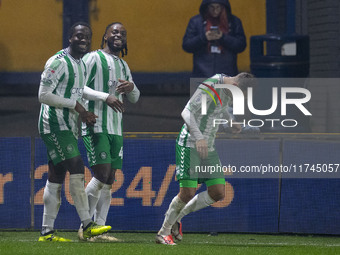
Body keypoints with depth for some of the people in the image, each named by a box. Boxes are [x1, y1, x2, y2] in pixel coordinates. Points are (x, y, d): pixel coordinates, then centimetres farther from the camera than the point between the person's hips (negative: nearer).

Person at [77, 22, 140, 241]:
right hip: (96, 127, -8)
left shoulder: (123, 65, 21)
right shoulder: (94, 58, -2)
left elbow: (135, 98, 24)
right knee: (101, 176, -15)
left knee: (109, 181, 3)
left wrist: (131, 87, 1)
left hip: (116, 129, 8)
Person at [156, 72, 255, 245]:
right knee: (187, 193, -12)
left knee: (218, 193, 1)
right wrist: (199, 137, -36)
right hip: (190, 145, -8)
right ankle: (163, 233, 5)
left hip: (208, 147, 8)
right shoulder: (209, 87, -20)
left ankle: (176, 217, 17)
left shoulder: (227, 90, 6)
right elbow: (187, 112, -26)